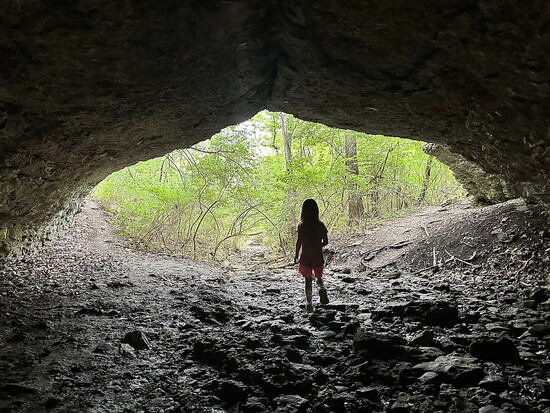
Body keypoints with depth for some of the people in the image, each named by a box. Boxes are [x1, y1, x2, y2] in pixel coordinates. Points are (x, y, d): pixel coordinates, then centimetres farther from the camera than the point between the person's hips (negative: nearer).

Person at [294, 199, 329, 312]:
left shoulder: (301, 225, -9)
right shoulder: (320, 225, -7)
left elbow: (299, 242, -8)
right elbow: (325, 241, -4)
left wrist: (296, 256, 3)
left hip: (305, 258, -1)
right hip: (318, 257, 1)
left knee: (308, 281, 10)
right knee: (319, 277, 20)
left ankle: (309, 303, 7)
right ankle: (322, 288, -10)